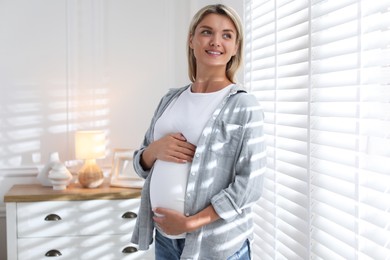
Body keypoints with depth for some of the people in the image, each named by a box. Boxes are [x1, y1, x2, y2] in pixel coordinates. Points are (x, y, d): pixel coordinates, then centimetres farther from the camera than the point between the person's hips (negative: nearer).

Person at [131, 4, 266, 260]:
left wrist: (190, 223, -16)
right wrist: (154, 150, -11)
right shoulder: (171, 99, 5)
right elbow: (141, 164, 10)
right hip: (164, 236, 5)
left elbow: (250, 185, -14)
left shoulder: (244, 105, -10)